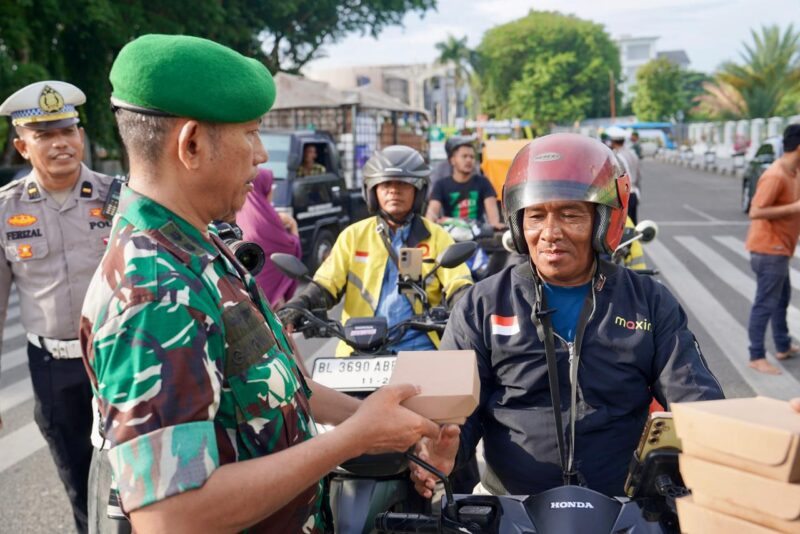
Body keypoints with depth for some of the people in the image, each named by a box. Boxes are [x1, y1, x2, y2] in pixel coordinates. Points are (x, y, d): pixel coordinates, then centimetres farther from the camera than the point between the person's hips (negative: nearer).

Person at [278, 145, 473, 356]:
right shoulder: (354, 235, 13)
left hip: (419, 350, 0)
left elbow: (458, 285, 1)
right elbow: (326, 284, 6)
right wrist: (297, 306, -12)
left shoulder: (436, 237, 11)